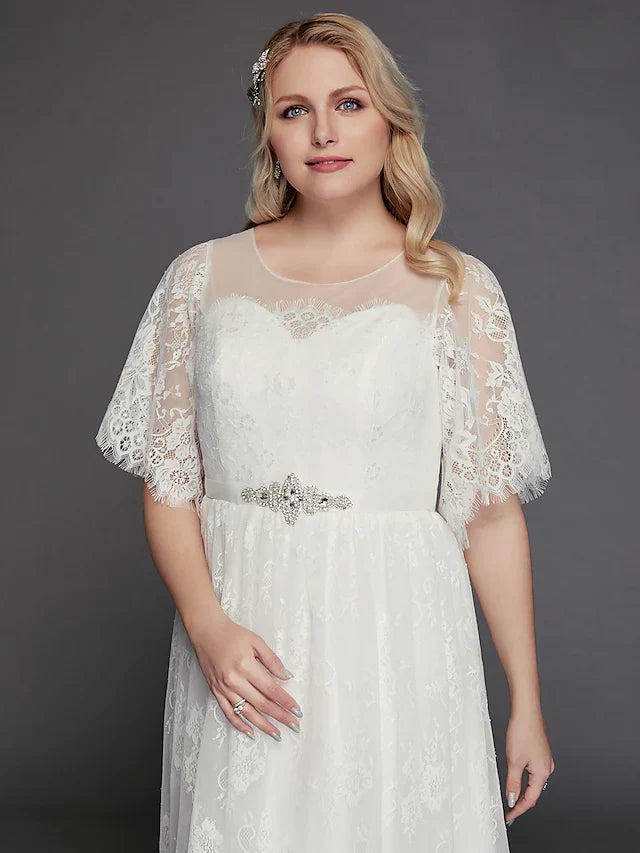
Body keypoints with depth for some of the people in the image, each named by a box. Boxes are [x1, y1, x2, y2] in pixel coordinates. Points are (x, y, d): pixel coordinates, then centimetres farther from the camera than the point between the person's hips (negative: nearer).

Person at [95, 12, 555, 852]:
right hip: (240, 640, 2)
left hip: (394, 637, -1)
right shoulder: (202, 277, 4)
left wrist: (527, 705, -1)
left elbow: (492, 508, -1)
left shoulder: (456, 288, 0)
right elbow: (168, 484, 5)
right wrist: (207, 625, -12)